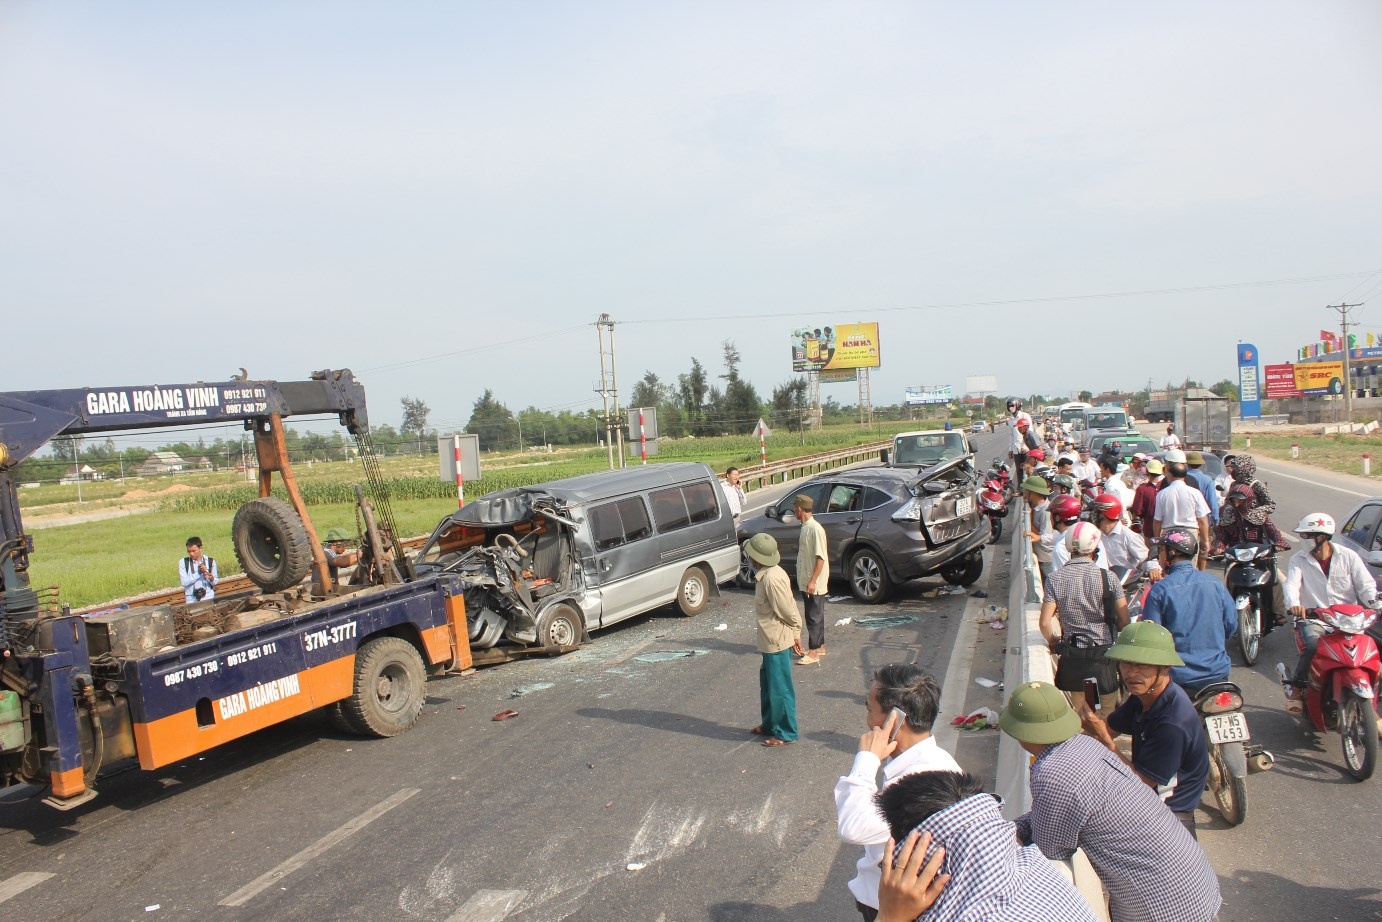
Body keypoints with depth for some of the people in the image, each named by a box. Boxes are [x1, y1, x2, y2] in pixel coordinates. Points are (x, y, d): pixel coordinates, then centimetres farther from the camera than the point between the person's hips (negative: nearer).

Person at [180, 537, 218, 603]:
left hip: (208, 597, 1)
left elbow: (216, 581, 6)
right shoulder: (183, 562, 1)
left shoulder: (210, 561, 3)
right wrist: (199, 573, -15)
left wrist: (212, 579, -17)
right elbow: (184, 582, -8)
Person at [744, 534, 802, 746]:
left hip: (777, 642, -10)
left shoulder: (772, 579, -26)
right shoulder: (765, 574, 5)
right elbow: (788, 607, 11)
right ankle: (770, 724, 36)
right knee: (767, 683, 22)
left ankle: (786, 733, 13)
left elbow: (788, 609, -21)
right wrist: (795, 631, 13)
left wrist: (795, 632, -7)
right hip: (770, 641, 10)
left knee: (780, 689, 2)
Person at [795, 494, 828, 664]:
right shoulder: (805, 527, 8)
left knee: (814, 616, -3)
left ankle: (814, 653, 2)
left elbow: (821, 557, -22)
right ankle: (820, 646, 27)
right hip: (805, 582, 9)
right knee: (815, 615, 17)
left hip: (814, 583, -9)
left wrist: (813, 581, -23)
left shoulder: (815, 529, -21)